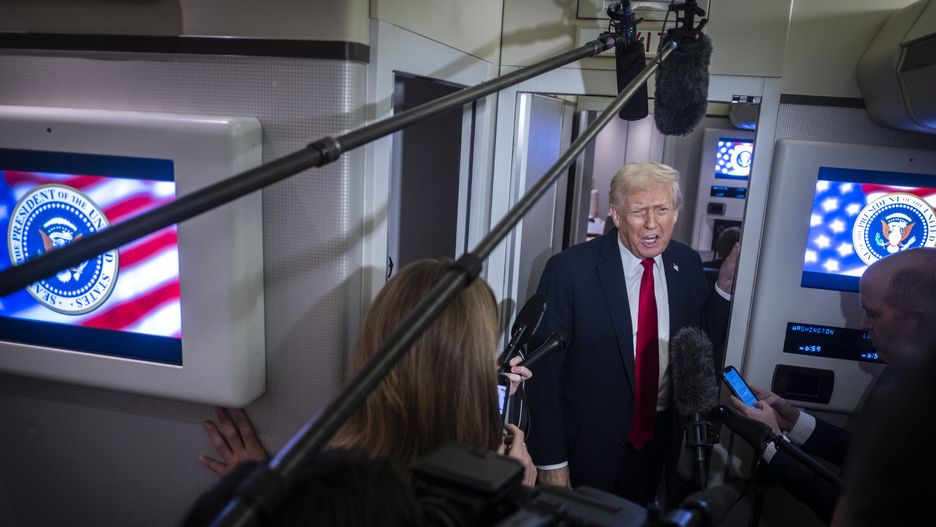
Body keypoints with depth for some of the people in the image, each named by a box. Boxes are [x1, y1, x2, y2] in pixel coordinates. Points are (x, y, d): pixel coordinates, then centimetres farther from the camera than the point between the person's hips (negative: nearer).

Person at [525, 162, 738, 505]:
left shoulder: (688, 265, -3)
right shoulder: (570, 270, -19)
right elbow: (544, 371, -16)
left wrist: (726, 284, -7)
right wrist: (551, 462, -15)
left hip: (658, 440, 5)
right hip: (588, 445, -4)